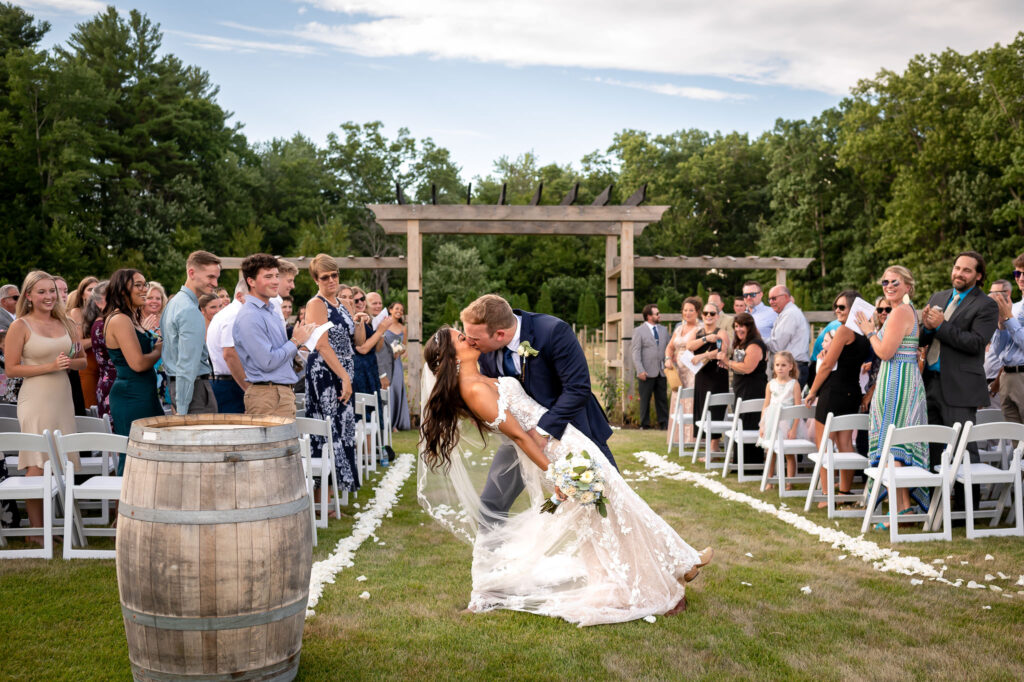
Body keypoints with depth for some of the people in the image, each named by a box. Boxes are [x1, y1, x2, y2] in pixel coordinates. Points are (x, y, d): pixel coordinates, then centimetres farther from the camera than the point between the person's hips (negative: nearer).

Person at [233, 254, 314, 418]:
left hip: (285, 392, 9)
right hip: (267, 395, -9)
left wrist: (298, 343, 8)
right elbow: (267, 362, -19)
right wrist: (295, 341, -8)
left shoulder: (273, 311, 17)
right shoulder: (249, 317, -14)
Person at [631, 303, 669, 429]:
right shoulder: (639, 331, -2)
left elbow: (668, 348, 16)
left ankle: (664, 424, 14)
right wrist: (640, 370, -15)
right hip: (647, 372, -4)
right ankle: (645, 425, 11)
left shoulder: (663, 329, 14)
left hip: (661, 371, 4)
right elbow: (636, 352, -6)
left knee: (662, 399, 7)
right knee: (645, 399, 3)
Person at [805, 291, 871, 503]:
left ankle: (826, 494, -2)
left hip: (833, 391, -8)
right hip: (853, 392, 8)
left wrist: (812, 391, -5)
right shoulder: (864, 334, 10)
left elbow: (827, 364, -12)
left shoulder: (844, 330, -13)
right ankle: (845, 492, 18)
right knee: (845, 444, 13)